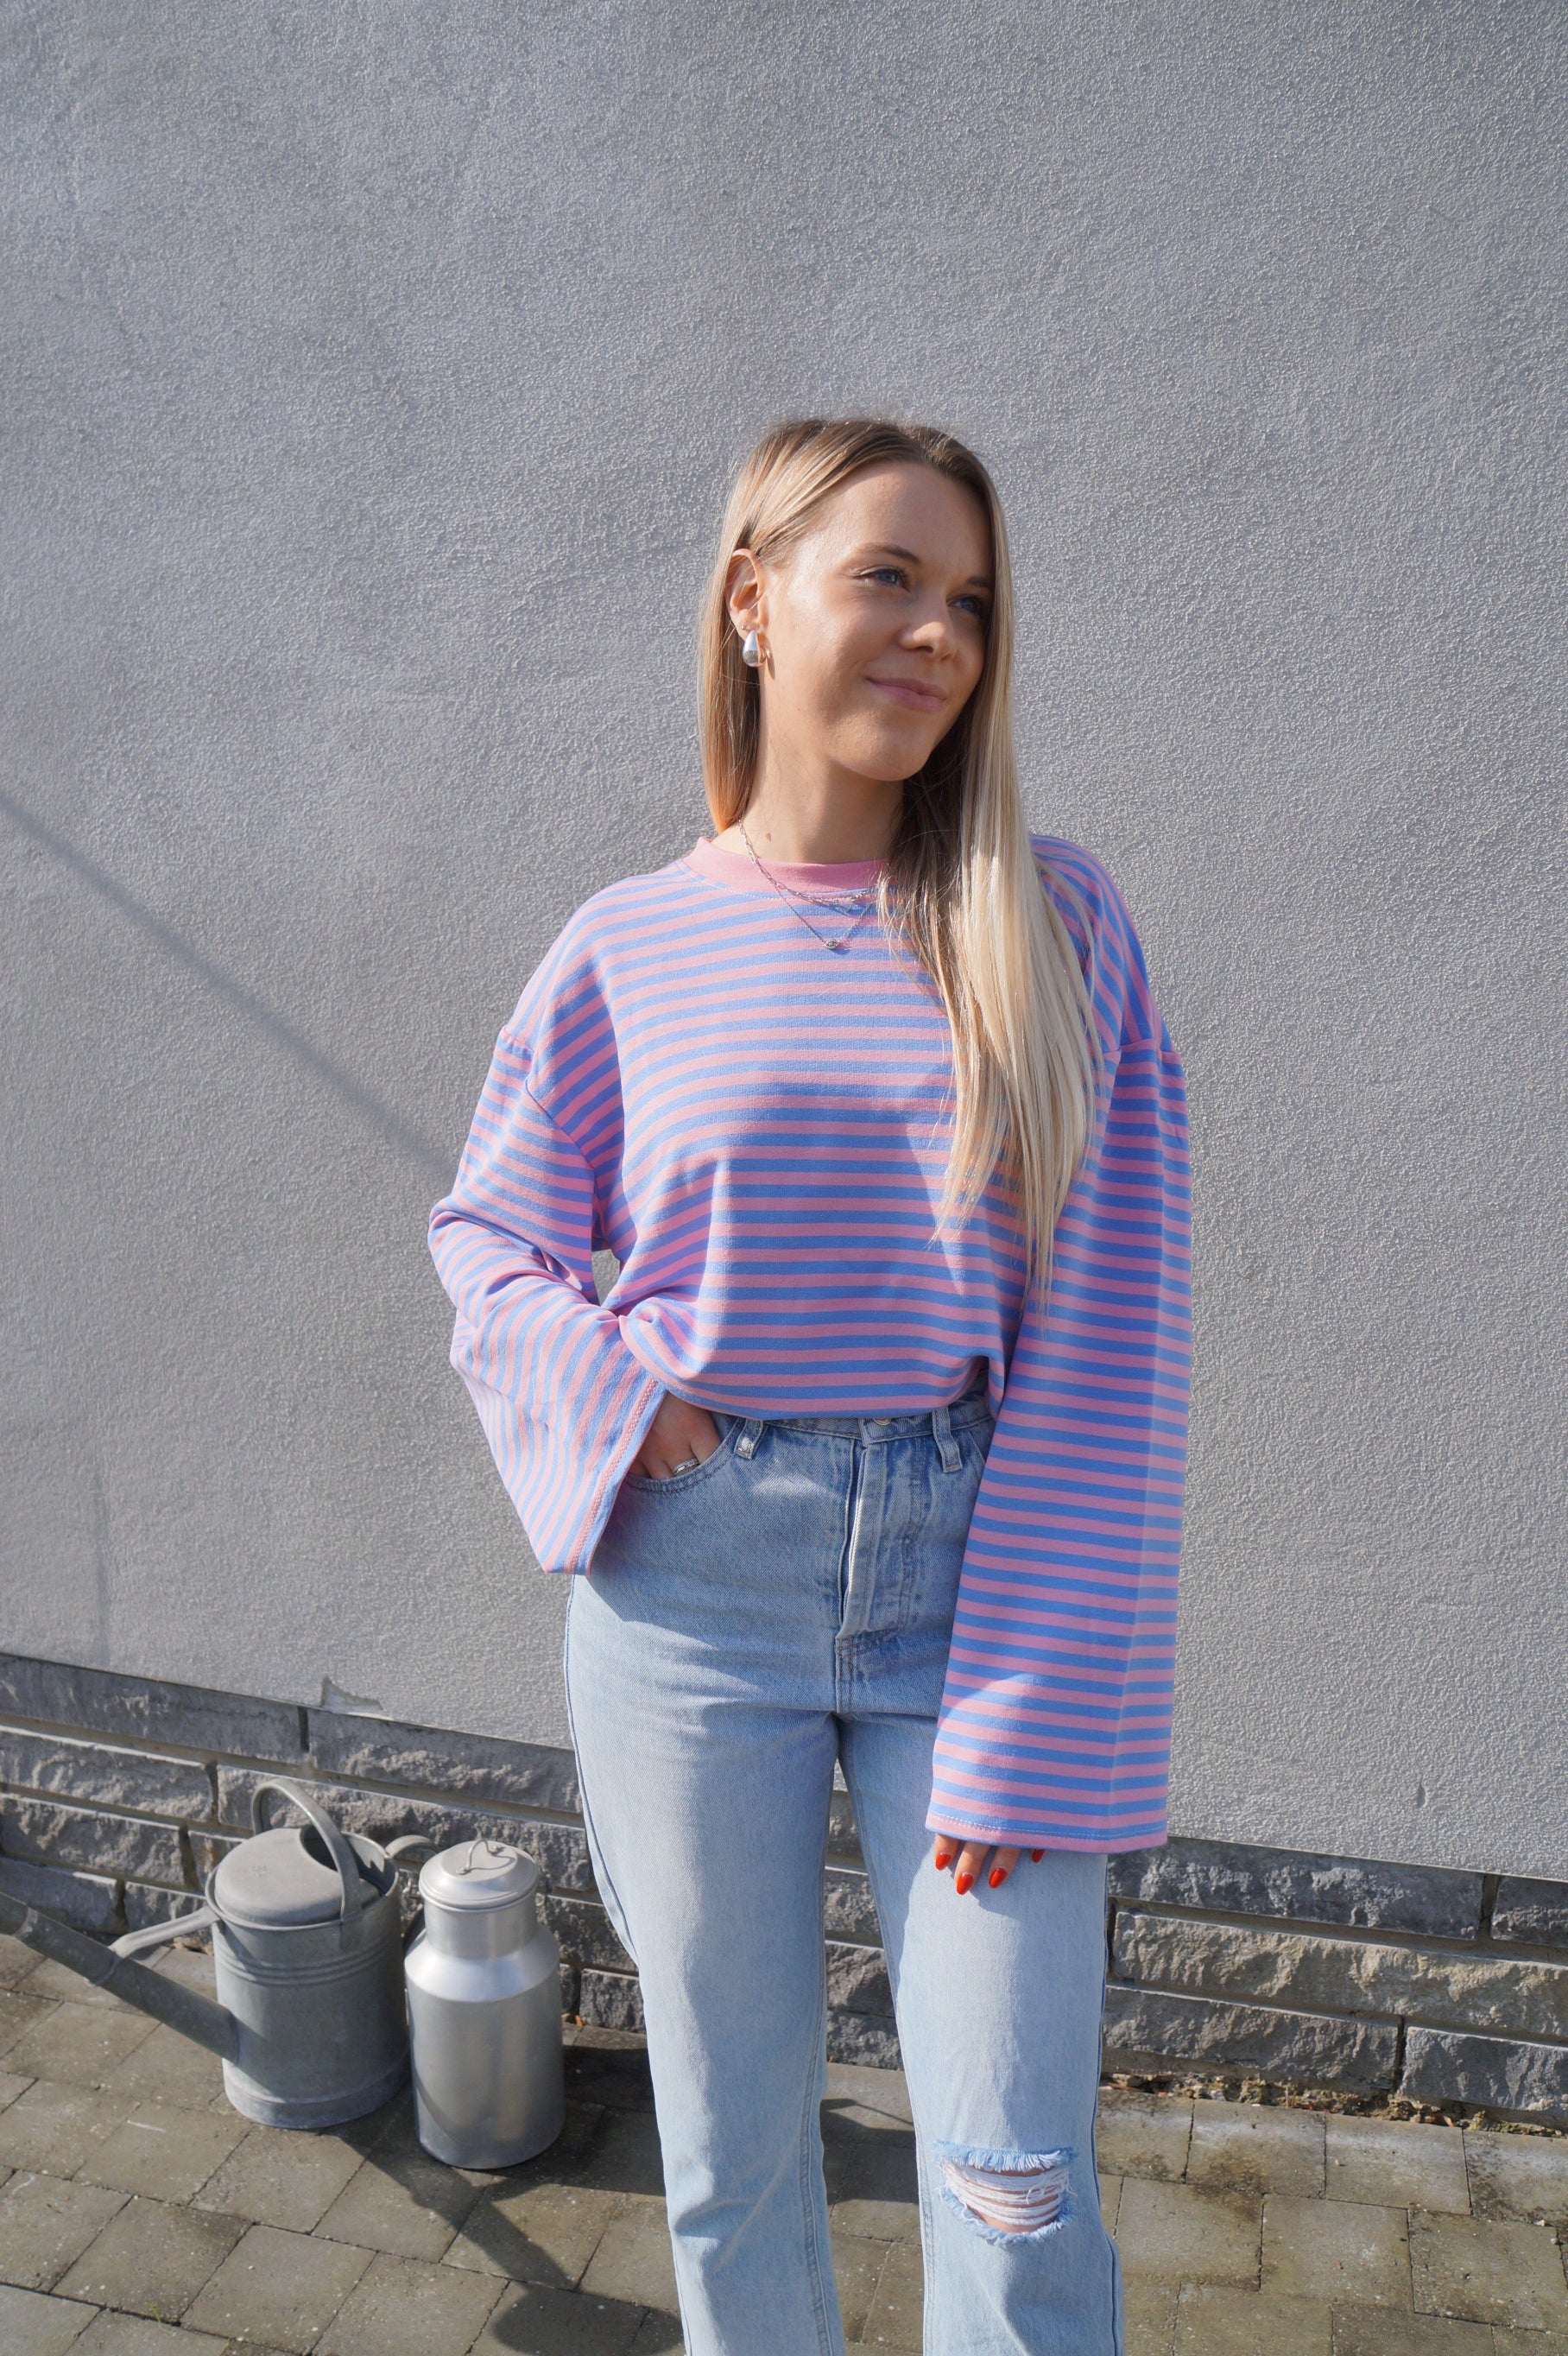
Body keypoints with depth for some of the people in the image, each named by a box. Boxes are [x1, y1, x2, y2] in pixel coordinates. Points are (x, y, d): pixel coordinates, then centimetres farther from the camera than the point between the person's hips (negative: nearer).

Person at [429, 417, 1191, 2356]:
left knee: (1014, 2178, 5)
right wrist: (608, 1403, -8)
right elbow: (490, 1241, 12)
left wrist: (1034, 1722, -9)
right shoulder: (630, 949, -1)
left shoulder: (1054, 924, -2)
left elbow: (1097, 1347, -6)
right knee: (731, 2146, 16)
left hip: (975, 1562, 0)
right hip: (690, 1573, 1)